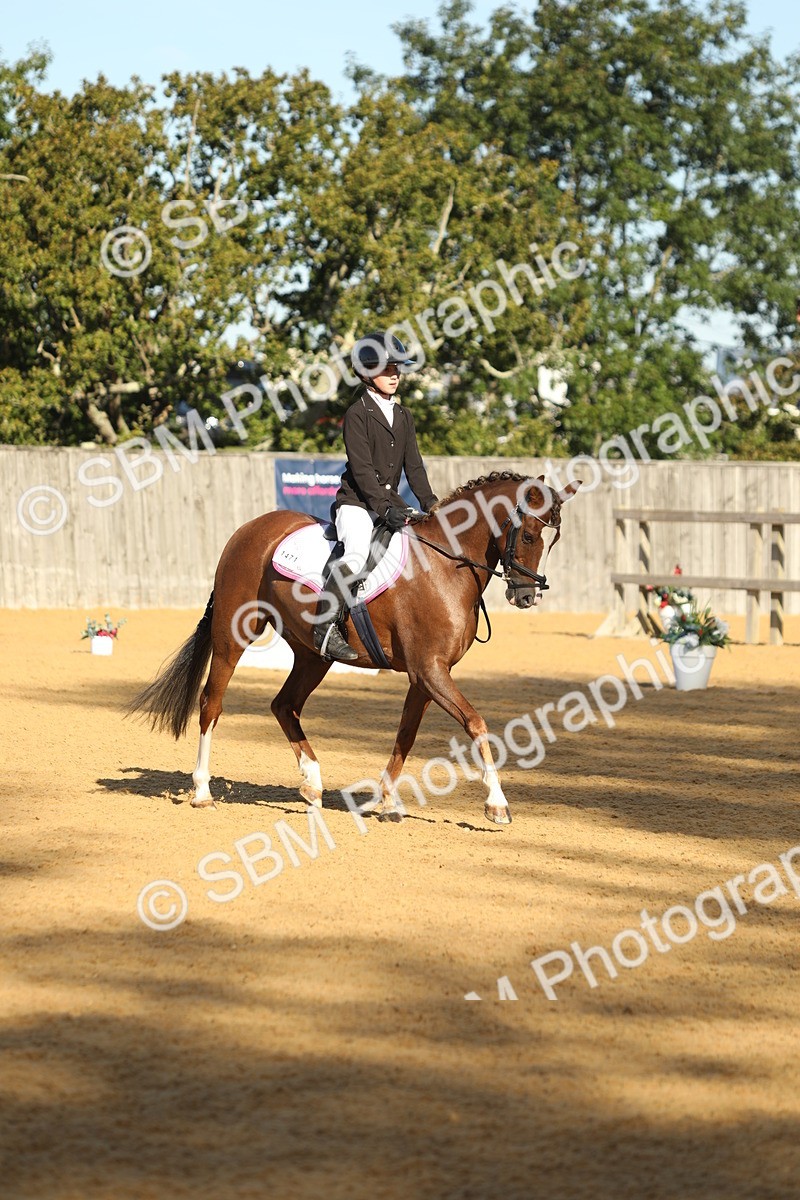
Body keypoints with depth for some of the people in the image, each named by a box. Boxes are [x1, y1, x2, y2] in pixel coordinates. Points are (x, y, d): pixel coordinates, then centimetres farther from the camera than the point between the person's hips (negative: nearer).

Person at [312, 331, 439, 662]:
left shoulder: (403, 416, 15)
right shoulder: (357, 414, -7)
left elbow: (413, 466, 12)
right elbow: (362, 469, -15)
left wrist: (430, 505, -1)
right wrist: (386, 509, -24)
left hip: (391, 503, 8)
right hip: (356, 502, -8)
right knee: (357, 554, -32)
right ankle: (327, 629, -31)